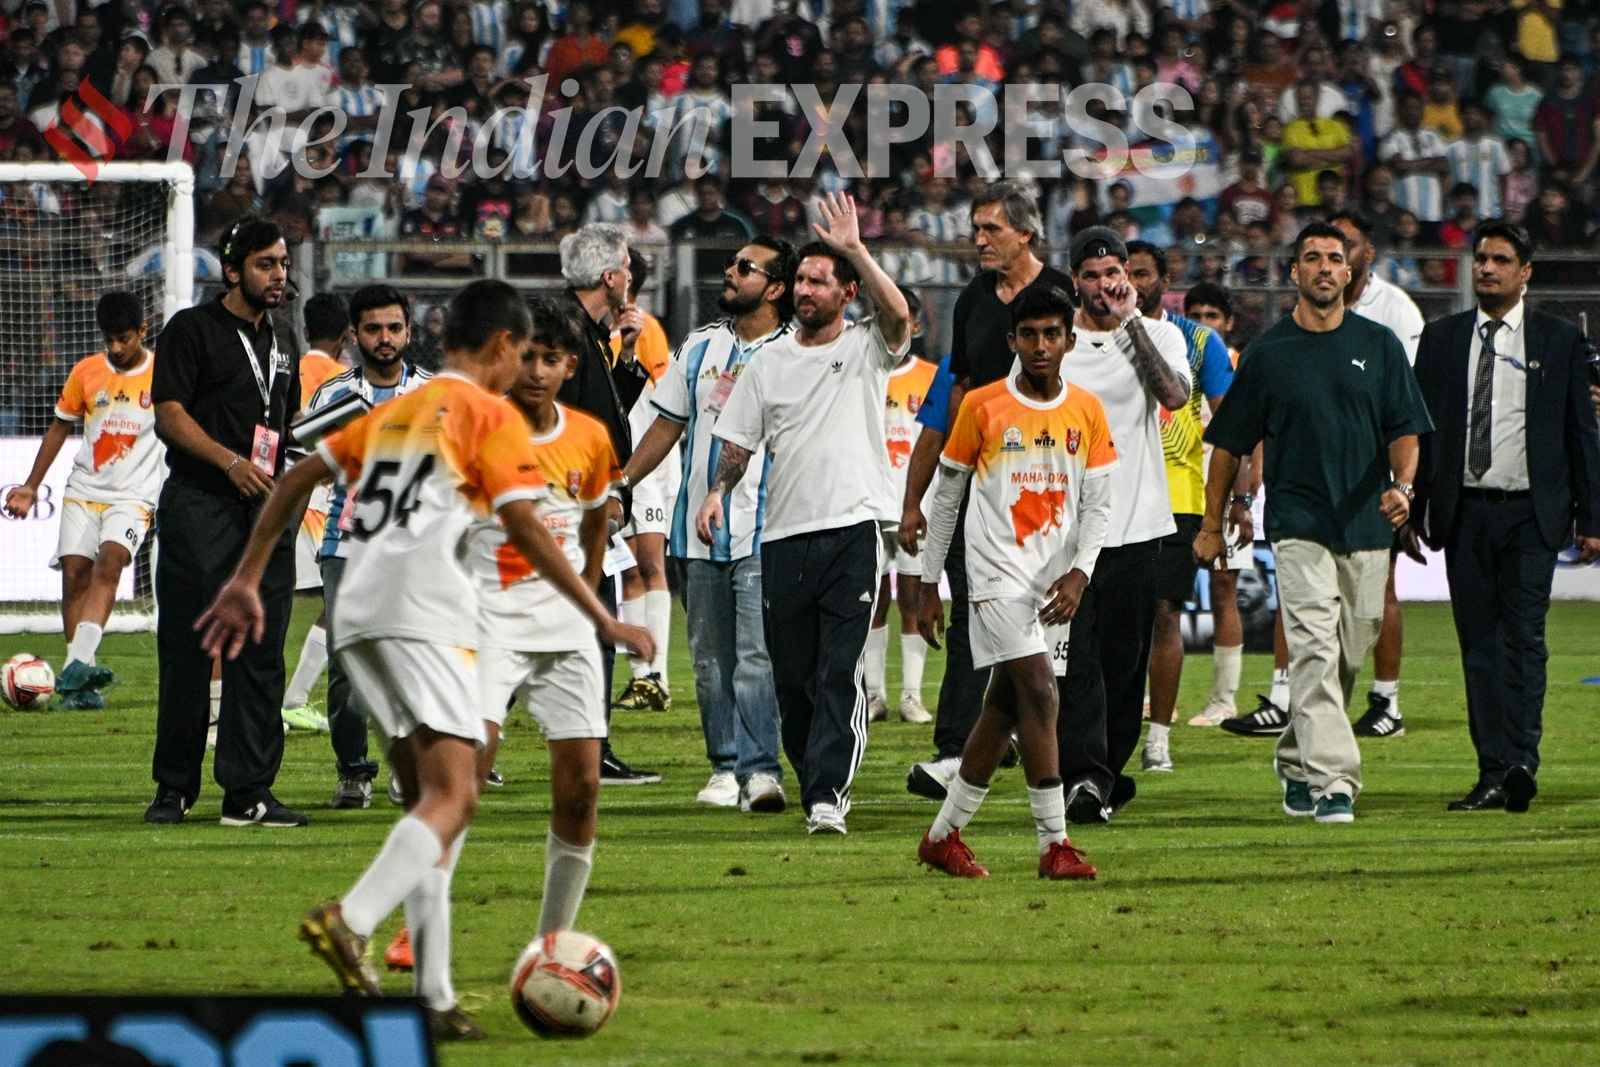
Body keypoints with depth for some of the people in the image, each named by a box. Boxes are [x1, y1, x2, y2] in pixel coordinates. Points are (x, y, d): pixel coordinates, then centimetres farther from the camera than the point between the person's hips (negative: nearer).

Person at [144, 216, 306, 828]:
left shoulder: (278, 344, 20)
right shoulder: (193, 330, 0)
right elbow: (169, 412, -9)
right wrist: (232, 462, -20)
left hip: (267, 511, 6)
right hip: (199, 505, -6)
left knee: (261, 652, 1)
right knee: (187, 650, -4)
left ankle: (248, 790, 2)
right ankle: (174, 787, 4)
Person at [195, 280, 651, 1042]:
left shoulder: (394, 411, 25)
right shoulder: (490, 413, 5)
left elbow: (297, 479, 23)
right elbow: (524, 528, -5)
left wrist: (245, 581, 26)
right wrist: (603, 620, -2)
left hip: (358, 619, 7)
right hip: (426, 615, -7)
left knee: (428, 801, 12)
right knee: (452, 798, -14)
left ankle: (433, 994, 5)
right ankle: (351, 919, -38)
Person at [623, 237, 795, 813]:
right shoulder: (700, 346, 14)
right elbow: (666, 427, 20)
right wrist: (617, 485, 15)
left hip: (762, 530, -6)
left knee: (756, 655, -13)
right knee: (709, 657, 8)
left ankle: (760, 769, -15)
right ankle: (725, 766, 14)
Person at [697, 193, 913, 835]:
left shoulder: (867, 349, 4)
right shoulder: (770, 364, 15)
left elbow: (898, 316, -18)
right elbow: (739, 441, 16)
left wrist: (853, 248, -21)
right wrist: (717, 492, -2)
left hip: (852, 529, -4)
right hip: (784, 535, 4)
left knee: (840, 673, -12)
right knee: (792, 677, 6)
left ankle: (828, 795, -15)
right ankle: (814, 778, 21)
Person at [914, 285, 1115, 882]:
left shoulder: (1087, 412, 6)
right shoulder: (981, 407, -3)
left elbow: (1098, 502, 6)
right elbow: (945, 499, 5)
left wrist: (1079, 573, -10)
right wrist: (929, 586, 6)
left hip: (1052, 579, 4)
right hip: (996, 573, -4)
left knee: (1003, 708, 9)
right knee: (1039, 690, -17)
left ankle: (943, 837, 21)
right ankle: (1055, 845, -17)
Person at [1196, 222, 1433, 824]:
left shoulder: (1379, 346, 8)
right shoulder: (1268, 354, 4)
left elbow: (1405, 430, 6)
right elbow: (1230, 442, 10)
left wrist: (1402, 485, -14)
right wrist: (1211, 525, 9)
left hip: (1366, 527, 3)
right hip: (1298, 523, -3)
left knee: (1348, 657, 9)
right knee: (1314, 651, -15)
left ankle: (1296, 763, 29)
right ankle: (1331, 781, -20)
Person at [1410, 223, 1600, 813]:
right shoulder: (1441, 339, 11)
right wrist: (1413, 511, 6)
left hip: (1531, 513, -2)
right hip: (1466, 514, 2)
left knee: (1524, 636, -11)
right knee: (1480, 644, 0)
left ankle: (1521, 762, -17)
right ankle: (1493, 773, 0)